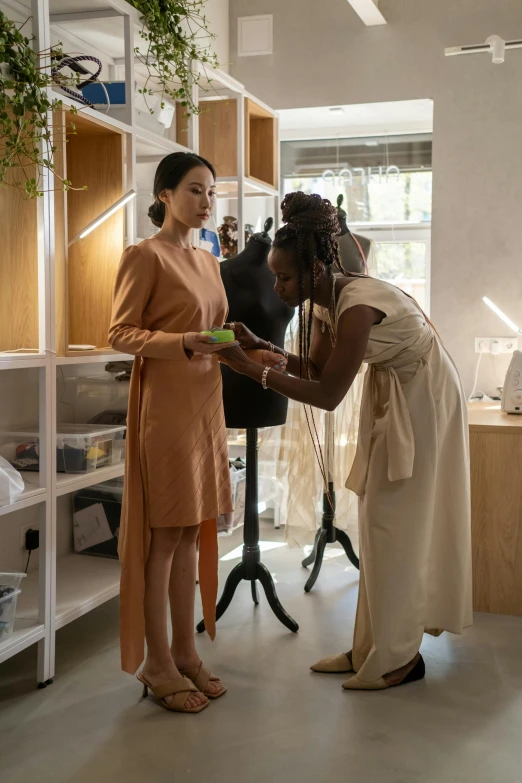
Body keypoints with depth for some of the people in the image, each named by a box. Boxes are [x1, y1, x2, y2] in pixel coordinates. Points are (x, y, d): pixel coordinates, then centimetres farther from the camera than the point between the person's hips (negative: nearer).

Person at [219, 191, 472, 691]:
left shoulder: (356, 306, -31)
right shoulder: (322, 300, -5)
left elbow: (328, 395, -29)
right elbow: (317, 368, 0)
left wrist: (255, 372, -28)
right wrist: (261, 347, -11)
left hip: (421, 397, -9)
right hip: (388, 392, 9)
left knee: (392, 523, -5)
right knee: (378, 522, 10)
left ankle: (400, 656, 8)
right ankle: (372, 648, 19)